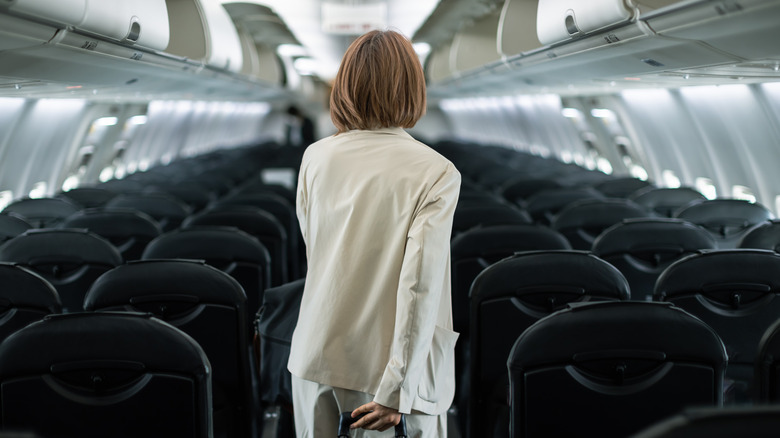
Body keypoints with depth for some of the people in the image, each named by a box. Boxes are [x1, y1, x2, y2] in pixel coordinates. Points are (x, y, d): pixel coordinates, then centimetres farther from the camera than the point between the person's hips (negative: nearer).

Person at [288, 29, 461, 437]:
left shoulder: (316, 156, -1)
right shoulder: (437, 173, -13)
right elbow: (420, 284, -19)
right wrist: (395, 390, -18)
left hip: (316, 354, 4)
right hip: (383, 360, -4)